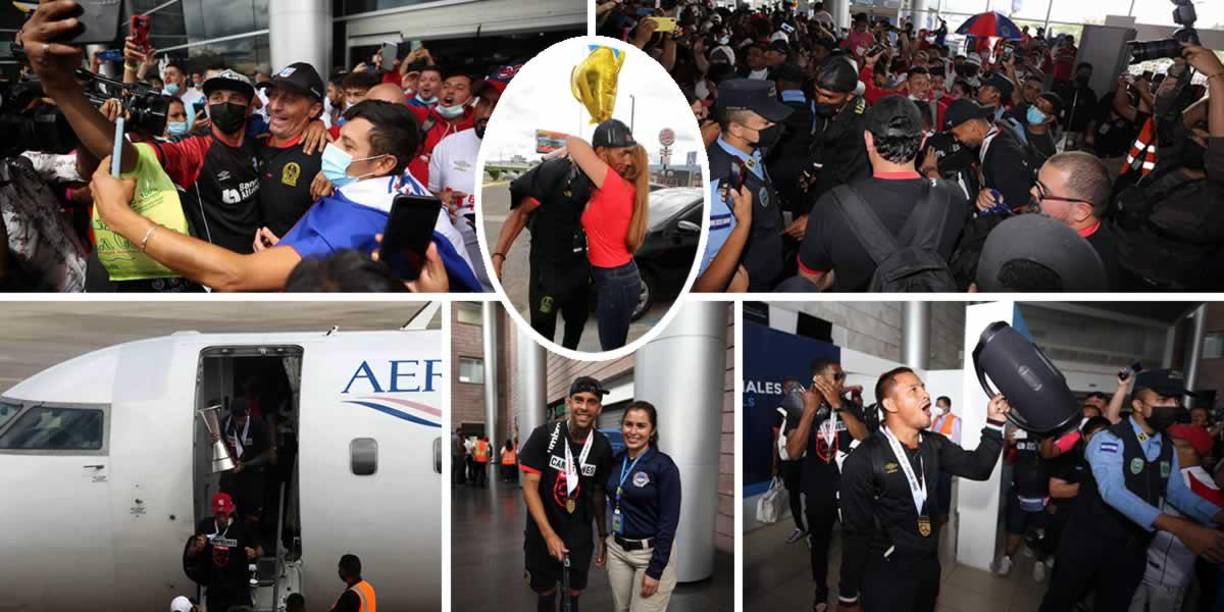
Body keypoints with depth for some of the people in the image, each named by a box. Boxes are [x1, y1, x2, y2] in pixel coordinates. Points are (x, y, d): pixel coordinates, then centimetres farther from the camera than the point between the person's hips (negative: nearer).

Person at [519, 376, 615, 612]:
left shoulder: (602, 447, -8)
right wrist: (549, 534, -21)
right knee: (546, 593, 12)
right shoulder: (545, 435, -16)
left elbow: (598, 493, 4)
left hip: (579, 535, 2)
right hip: (543, 533, -2)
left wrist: (603, 536, 3)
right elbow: (530, 486, -15)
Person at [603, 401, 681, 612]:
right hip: (617, 549, 6)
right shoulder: (615, 461, 3)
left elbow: (669, 520, -15)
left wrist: (655, 570, -17)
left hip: (652, 552, -6)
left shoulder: (663, 466, -13)